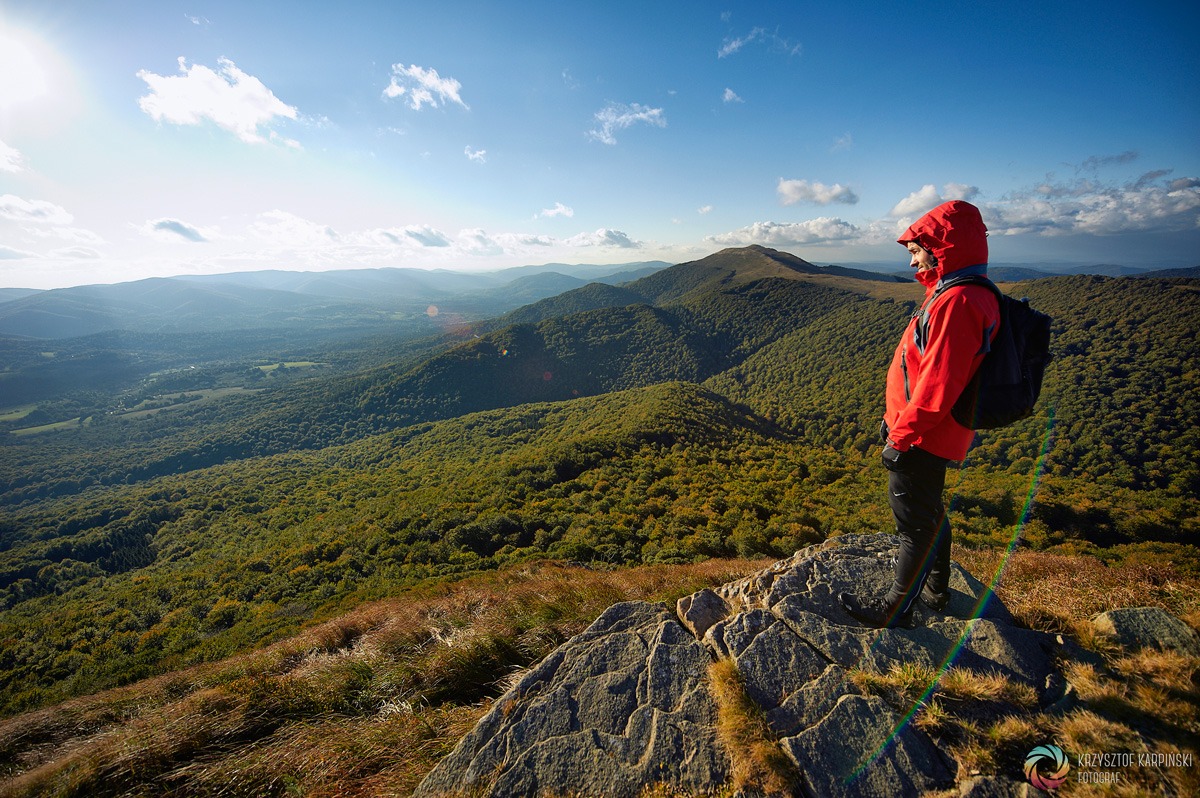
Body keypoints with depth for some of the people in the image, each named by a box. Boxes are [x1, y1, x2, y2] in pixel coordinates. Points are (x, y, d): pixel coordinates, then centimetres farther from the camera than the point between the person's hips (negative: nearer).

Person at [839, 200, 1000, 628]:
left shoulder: (958, 302, -24)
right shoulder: (955, 295, 10)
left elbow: (938, 386, -27)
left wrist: (902, 438, -20)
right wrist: (896, 420, 18)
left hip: (923, 439, -10)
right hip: (927, 433, 10)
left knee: (915, 521, 4)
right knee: (929, 513, 24)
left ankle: (895, 611, 21)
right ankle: (936, 590, 44)